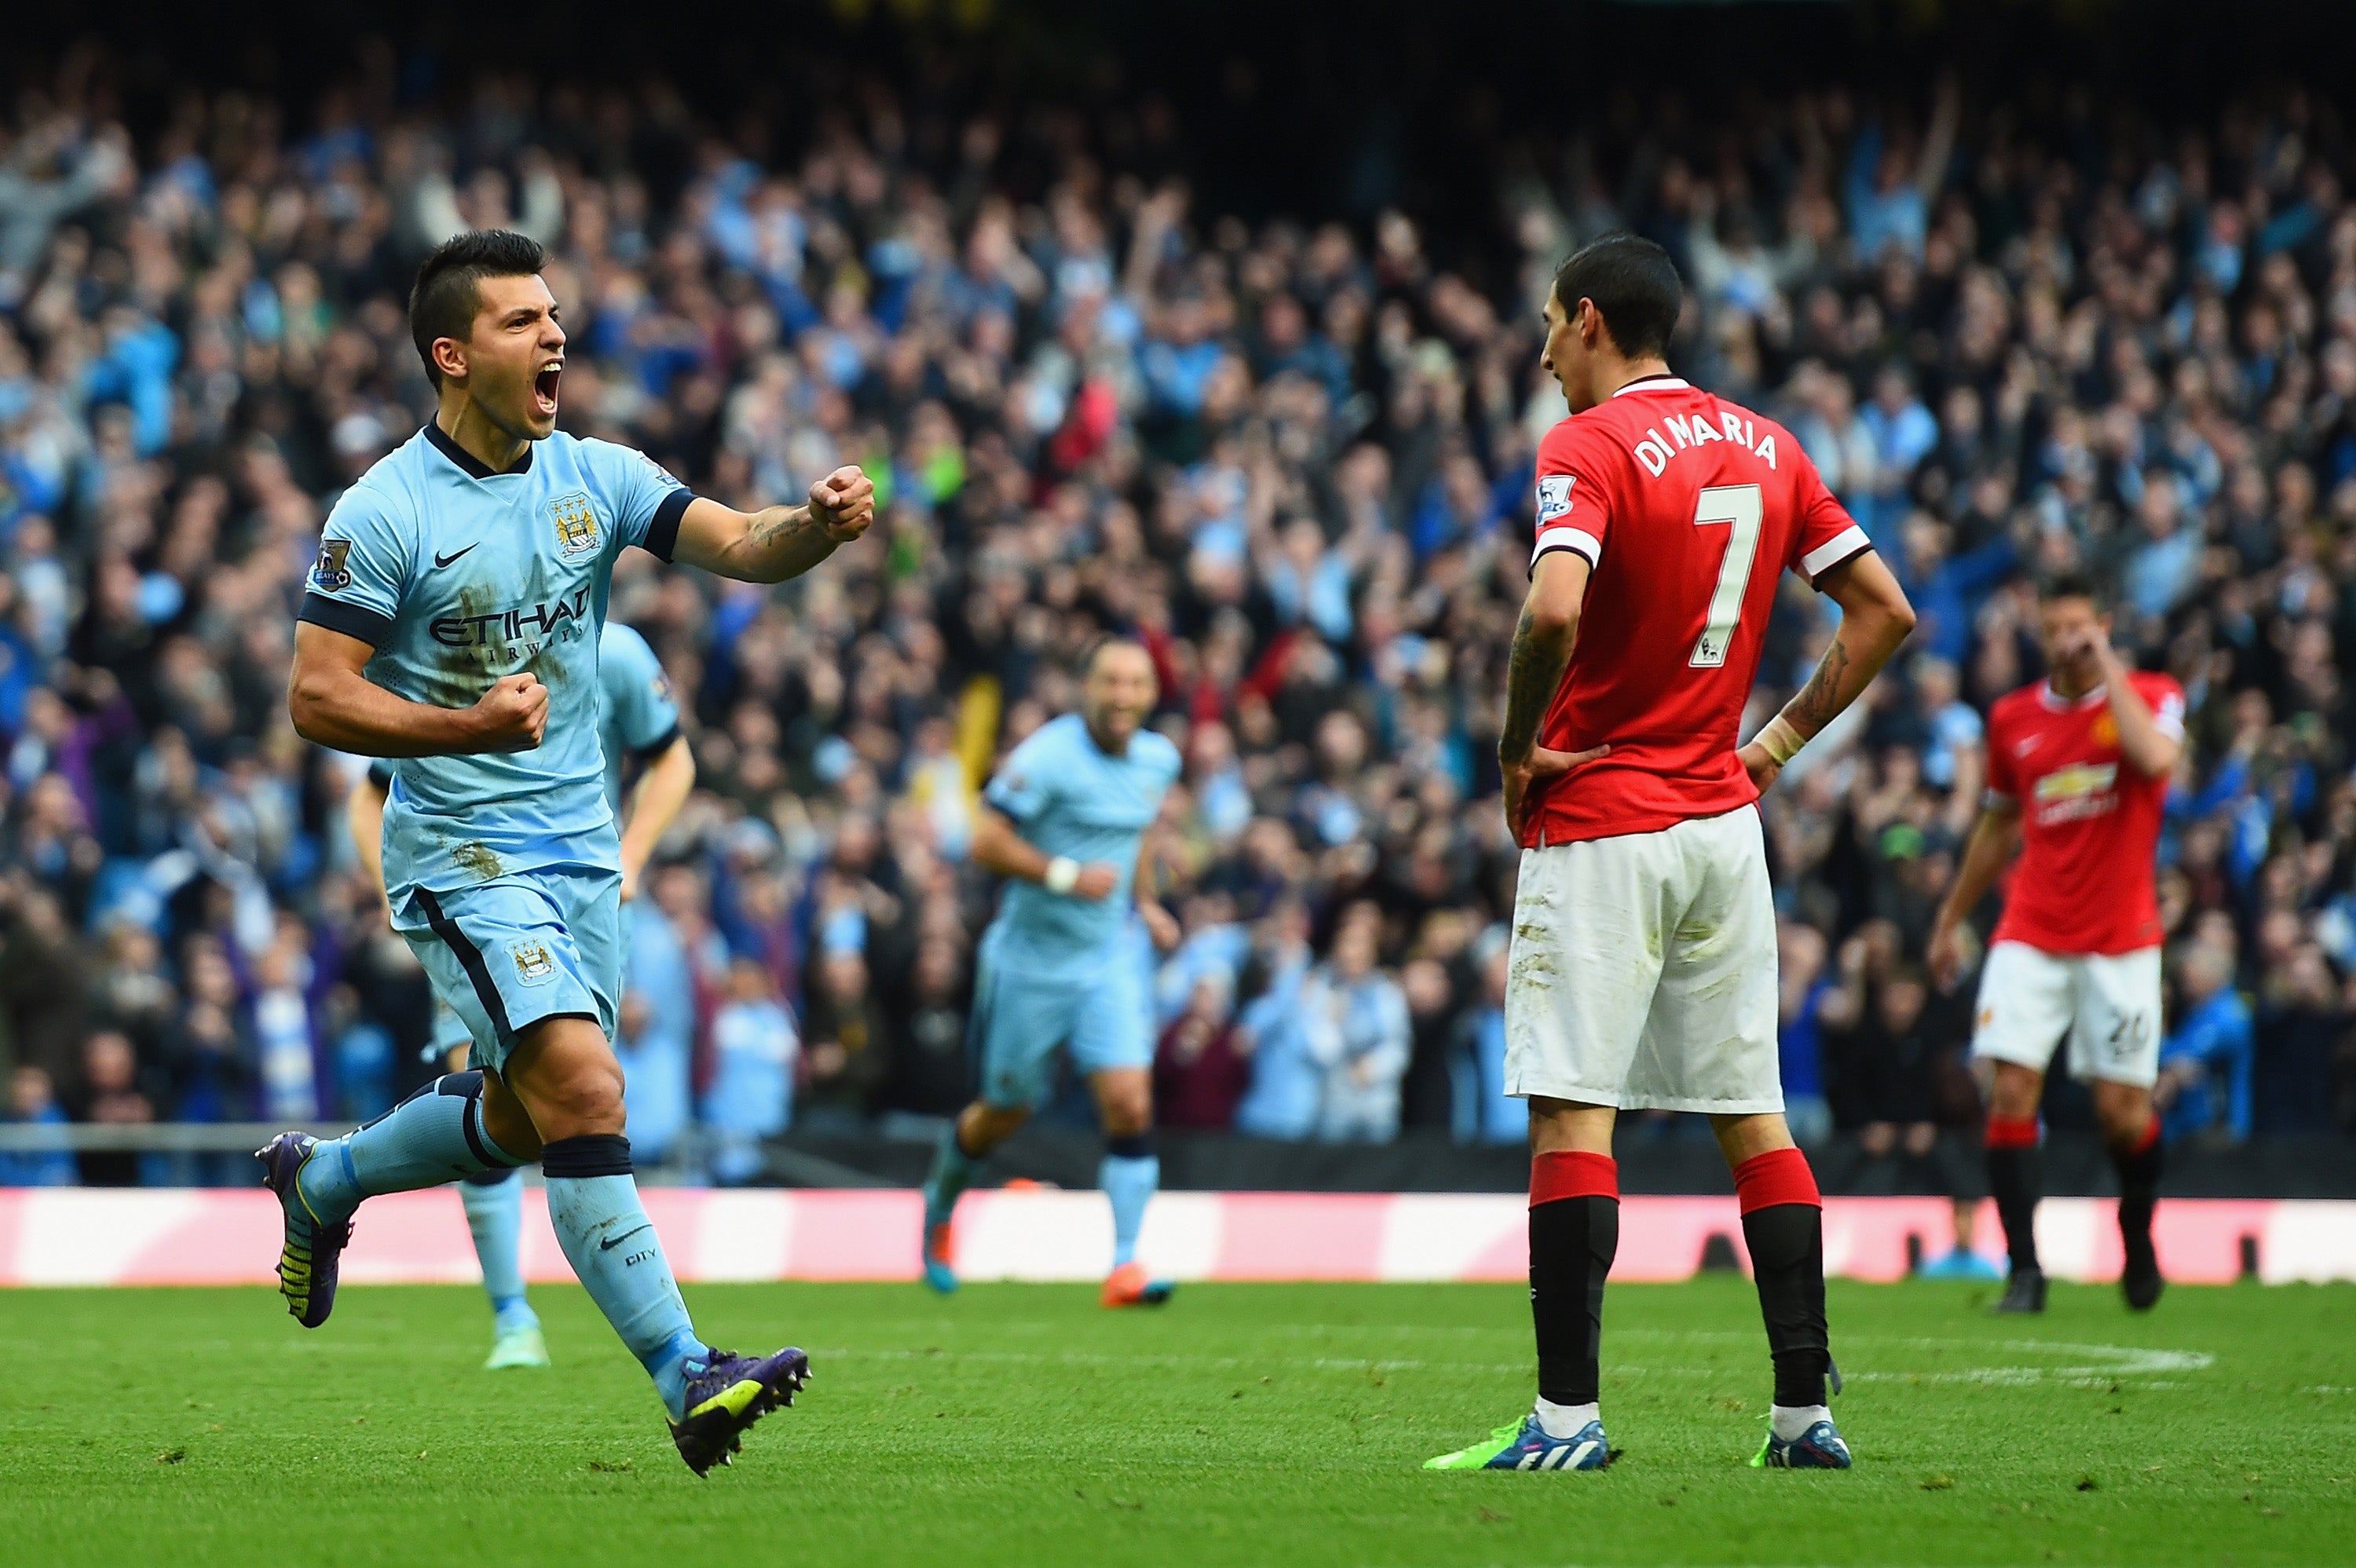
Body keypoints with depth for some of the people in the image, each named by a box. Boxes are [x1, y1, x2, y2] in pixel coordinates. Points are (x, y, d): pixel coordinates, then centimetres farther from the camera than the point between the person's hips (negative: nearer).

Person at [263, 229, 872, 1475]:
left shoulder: (594, 476, 3)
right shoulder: (385, 512, -12)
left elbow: (742, 547, -7)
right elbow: (316, 699, -11)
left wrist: (820, 521, -29)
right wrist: (467, 725, -24)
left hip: (581, 848, 7)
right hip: (461, 852, -7)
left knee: (520, 1120, 16)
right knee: (582, 1086, -21)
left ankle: (321, 1182, 44)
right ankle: (684, 1378, -23)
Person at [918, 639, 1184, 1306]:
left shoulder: (1158, 761, 3)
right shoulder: (1049, 757, -18)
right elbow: (987, 843, -19)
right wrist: (1067, 876, -25)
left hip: (1110, 959, 4)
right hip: (1030, 958, -4)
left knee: (1130, 1103, -14)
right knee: (1005, 1112, 12)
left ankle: (1124, 1264, -13)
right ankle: (941, 1202, 43)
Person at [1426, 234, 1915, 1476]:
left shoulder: (1587, 447, -11)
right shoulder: (1765, 446, 10)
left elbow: (1554, 609, -27)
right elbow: (1884, 609, 11)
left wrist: (1516, 752, -13)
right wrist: (1783, 740, 14)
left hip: (1600, 825, -6)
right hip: (1722, 824, 7)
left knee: (1571, 1114, -7)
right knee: (1752, 1114, 9)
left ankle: (1567, 1418, -11)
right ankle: (1804, 1410, 8)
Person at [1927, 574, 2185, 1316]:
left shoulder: (2150, 697, -1)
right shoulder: (2012, 718, 8)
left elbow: (2155, 759, -25)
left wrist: (2108, 668, -17)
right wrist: (1951, 918, 24)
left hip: (2119, 941, -2)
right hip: (2030, 937, 3)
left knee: (2123, 1108, -1)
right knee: (2011, 1090, -12)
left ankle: (2138, 1236, 28)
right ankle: (2024, 1269, -9)